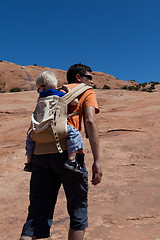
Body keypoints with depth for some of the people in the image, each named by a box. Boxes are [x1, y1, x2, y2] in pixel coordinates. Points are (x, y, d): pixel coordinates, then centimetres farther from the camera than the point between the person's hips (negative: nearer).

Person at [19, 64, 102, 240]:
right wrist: (97, 161, -10)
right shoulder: (86, 92, 12)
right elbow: (90, 122, -5)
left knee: (37, 215, 9)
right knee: (78, 212, 13)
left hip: (40, 153, 5)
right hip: (67, 152, -5)